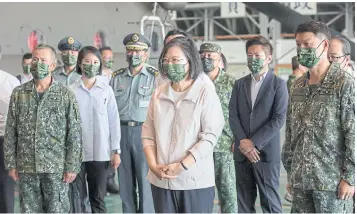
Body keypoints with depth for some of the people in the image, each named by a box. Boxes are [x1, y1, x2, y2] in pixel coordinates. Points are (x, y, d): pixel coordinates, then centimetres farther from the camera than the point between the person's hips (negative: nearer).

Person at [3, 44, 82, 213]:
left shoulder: (66, 95, -2)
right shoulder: (18, 93, 4)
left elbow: (75, 134, -3)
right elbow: (10, 133, 7)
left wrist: (72, 166, -7)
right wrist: (11, 164, 2)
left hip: (56, 168, -2)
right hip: (26, 168, 2)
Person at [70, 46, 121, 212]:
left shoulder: (106, 90, 2)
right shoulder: (71, 91, -1)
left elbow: (114, 121, 4)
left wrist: (116, 150, 2)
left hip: (101, 153, 1)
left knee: (98, 198, 10)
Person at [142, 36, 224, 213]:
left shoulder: (205, 92, -7)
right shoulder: (158, 94, 7)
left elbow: (210, 137, -11)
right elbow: (148, 134, 9)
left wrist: (181, 166, -15)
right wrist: (154, 165, -5)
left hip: (195, 181, -4)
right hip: (161, 181, 4)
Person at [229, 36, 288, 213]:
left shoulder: (278, 84, -2)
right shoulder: (240, 84, 12)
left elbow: (279, 119, -10)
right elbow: (233, 116, 5)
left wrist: (254, 143, -14)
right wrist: (243, 142, -9)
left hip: (266, 152, -4)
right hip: (242, 152, 4)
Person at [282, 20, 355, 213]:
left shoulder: (344, 84, -7)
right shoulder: (297, 87, 11)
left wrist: (350, 177, -14)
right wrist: (290, 173, 13)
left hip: (331, 180, -6)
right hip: (300, 179, 6)